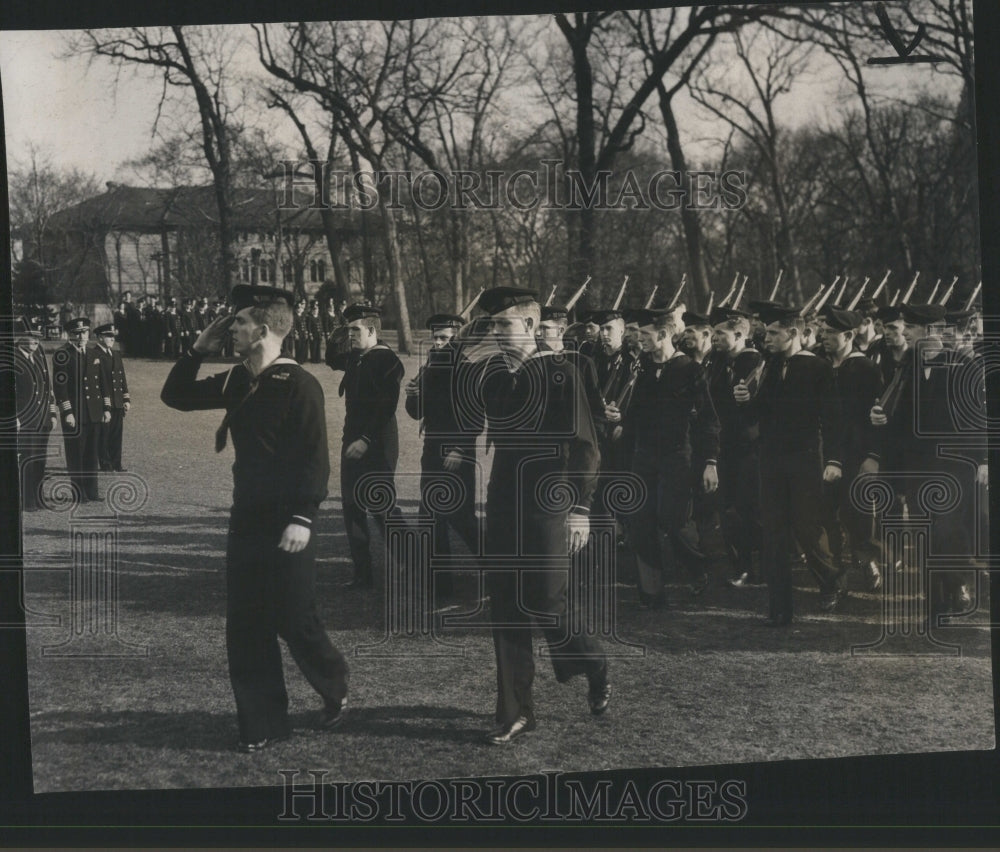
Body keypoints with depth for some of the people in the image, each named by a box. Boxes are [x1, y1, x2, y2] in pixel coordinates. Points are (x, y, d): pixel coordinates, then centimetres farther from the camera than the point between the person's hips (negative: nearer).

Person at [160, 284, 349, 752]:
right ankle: (261, 723, 17)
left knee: (295, 622, 1)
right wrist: (199, 348, 5)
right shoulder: (237, 381, 9)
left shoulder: (299, 384, -13)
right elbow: (175, 395, 17)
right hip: (247, 519, 7)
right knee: (245, 627, 7)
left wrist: (302, 518, -23)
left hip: (287, 524, -7)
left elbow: (315, 457, -17)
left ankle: (335, 691, 28)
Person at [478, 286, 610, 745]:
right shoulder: (494, 379, 11)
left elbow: (584, 445, -10)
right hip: (504, 510, 6)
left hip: (547, 509, -6)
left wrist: (580, 509, -14)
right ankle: (515, 713, 13)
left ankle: (594, 666, 25)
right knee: (505, 609, 5)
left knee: (544, 603, -6)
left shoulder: (560, 373, -7)